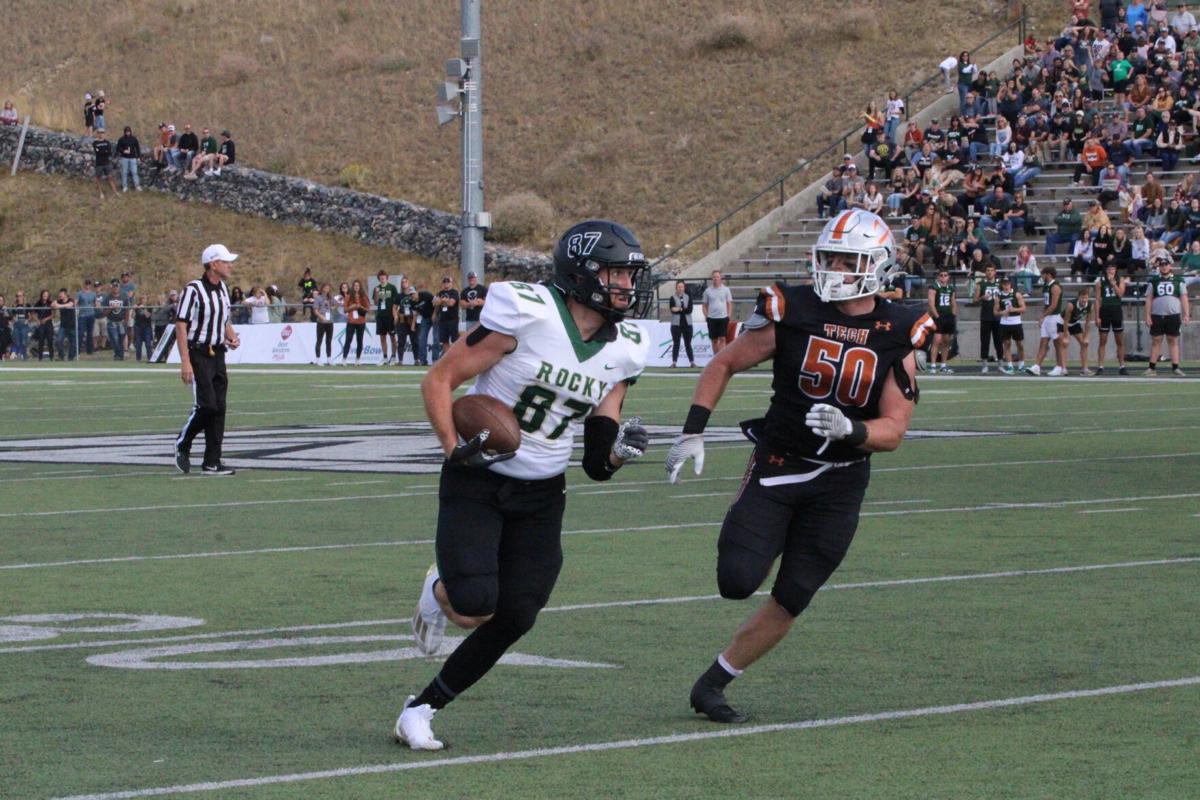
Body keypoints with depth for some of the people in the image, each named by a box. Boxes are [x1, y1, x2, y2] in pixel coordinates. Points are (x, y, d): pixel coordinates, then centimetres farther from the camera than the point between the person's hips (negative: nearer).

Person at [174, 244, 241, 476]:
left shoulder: (222, 289, 12)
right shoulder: (193, 290, -13)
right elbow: (181, 326, -15)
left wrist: (232, 337, 4)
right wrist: (185, 361, -21)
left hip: (217, 355, 8)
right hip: (198, 354, -8)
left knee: (219, 409, 4)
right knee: (206, 405, -14)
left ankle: (212, 463, 7)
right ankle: (182, 445, 9)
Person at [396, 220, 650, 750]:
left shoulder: (622, 352, 3)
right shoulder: (527, 314, -17)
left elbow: (597, 465, 8)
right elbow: (439, 380, -11)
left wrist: (619, 448, -14)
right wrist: (455, 448, -24)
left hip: (542, 496, 6)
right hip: (477, 483, -6)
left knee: (514, 619, -5)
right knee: (475, 608, -21)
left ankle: (422, 709, 14)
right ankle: (440, 592, 18)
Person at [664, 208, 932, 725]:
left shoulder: (897, 336, -4)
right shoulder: (792, 312, -7)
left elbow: (893, 430, -5)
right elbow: (725, 364, 6)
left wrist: (849, 429, -26)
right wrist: (693, 431, -3)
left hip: (839, 483, 1)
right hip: (776, 466, -1)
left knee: (790, 601, 1)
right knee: (737, 582, -16)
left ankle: (711, 685, 16)